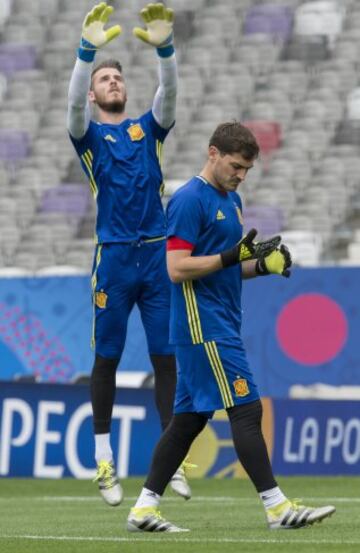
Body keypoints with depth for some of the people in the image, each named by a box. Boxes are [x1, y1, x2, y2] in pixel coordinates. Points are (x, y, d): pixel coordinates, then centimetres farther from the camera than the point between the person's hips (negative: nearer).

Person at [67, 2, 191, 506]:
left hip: (158, 255, 2)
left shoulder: (149, 128, 13)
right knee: (108, 358, 2)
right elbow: (74, 101, -14)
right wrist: (87, 51, -27)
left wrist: (164, 47, -21)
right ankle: (104, 459, 9)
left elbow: (169, 94, -4)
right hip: (114, 257, -2)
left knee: (166, 356, 1)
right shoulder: (90, 135, 6)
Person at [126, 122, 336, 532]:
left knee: (190, 417, 9)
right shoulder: (189, 201, -13)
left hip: (221, 326, 10)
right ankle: (276, 506, -10)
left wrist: (262, 264, 5)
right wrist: (231, 256, -22)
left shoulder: (231, 200, 17)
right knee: (246, 409, -10)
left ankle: (144, 509, 11)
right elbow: (177, 268, -18)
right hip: (202, 325, -10)